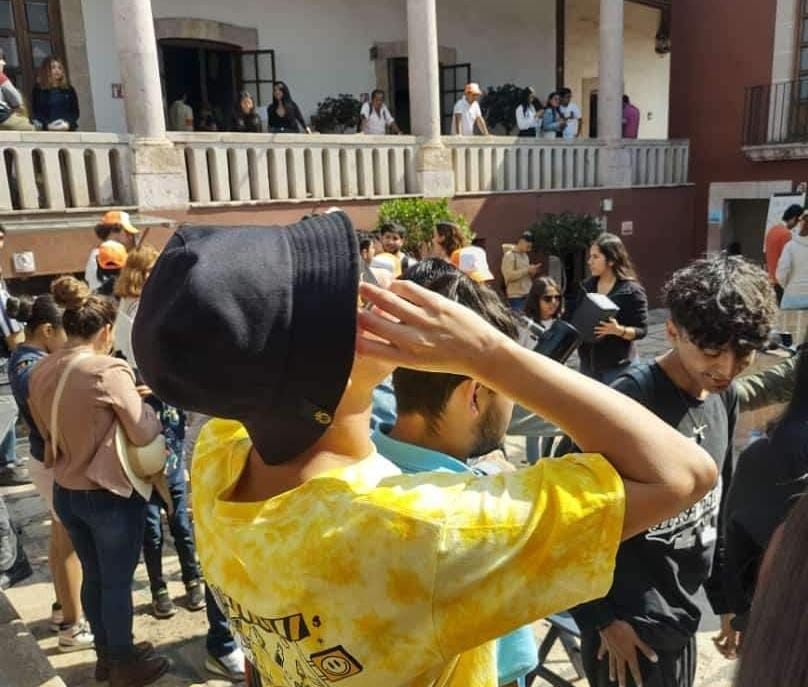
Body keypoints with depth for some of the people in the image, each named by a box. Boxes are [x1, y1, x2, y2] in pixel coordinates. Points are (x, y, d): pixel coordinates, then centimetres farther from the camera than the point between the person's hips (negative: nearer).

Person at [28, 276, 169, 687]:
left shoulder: (40, 372, 0)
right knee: (118, 582, 10)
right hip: (109, 494, -7)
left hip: (65, 491, 7)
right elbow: (144, 433, -18)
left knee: (93, 576, 22)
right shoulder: (108, 371, -23)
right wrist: (141, 403, 3)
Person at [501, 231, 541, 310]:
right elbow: (509, 275, -19)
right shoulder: (509, 256, -8)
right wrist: (527, 270, -17)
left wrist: (532, 272, 2)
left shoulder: (525, 256, 15)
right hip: (516, 297, -8)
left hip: (528, 295, 8)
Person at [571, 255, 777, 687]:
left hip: (680, 618, 7)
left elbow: (719, 507, 10)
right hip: (631, 625, -7)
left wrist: (725, 598, 15)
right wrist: (599, 619, -13)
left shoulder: (725, 398, 0)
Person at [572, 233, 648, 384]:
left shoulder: (632, 290, -10)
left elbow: (641, 330, -10)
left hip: (618, 366, -6)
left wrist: (618, 330, -28)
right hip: (588, 363, 6)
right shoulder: (587, 286, 6)